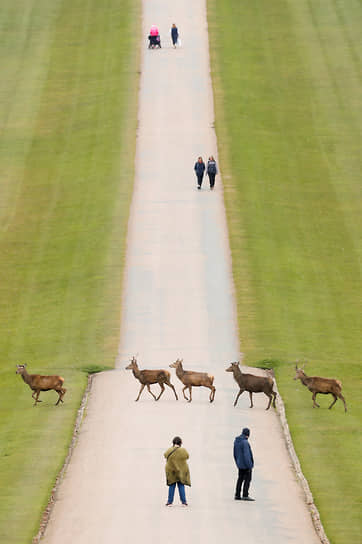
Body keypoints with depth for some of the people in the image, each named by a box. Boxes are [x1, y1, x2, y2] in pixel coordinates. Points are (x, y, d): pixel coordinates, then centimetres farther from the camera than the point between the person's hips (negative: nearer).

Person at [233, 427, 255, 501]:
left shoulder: (236, 441, 7)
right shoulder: (245, 442, -20)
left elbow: (235, 454, 15)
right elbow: (246, 455, -23)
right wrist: (249, 466, -19)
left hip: (240, 464, 8)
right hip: (246, 464, -8)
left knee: (240, 479, 13)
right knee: (247, 479, -3)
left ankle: (237, 495, 14)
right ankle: (245, 496, -5)